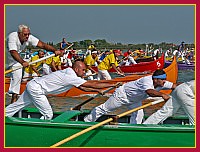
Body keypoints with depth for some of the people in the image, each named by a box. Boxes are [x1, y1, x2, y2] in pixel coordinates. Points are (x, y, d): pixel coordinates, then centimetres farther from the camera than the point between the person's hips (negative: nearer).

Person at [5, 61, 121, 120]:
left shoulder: (69, 74, 9)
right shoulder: (71, 77, -20)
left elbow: (82, 87, 17)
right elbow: (92, 84, -21)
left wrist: (97, 90, 10)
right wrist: (113, 85, -16)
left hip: (33, 86, 9)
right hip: (36, 89, -9)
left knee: (18, 106, 15)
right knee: (48, 115, -6)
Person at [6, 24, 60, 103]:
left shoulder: (29, 38, -21)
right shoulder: (12, 37, -37)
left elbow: (42, 45, -27)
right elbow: (13, 52, -49)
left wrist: (55, 50, -43)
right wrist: (22, 62, -64)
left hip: (16, 58, 5)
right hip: (7, 56, -5)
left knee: (17, 75, -2)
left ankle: (14, 98, 7)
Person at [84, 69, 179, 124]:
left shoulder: (162, 83, -18)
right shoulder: (147, 81, -42)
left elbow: (174, 86, -18)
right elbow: (149, 91, -62)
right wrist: (162, 95, -73)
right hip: (122, 94, -8)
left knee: (138, 115, -7)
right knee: (104, 108, 7)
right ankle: (87, 121, 27)